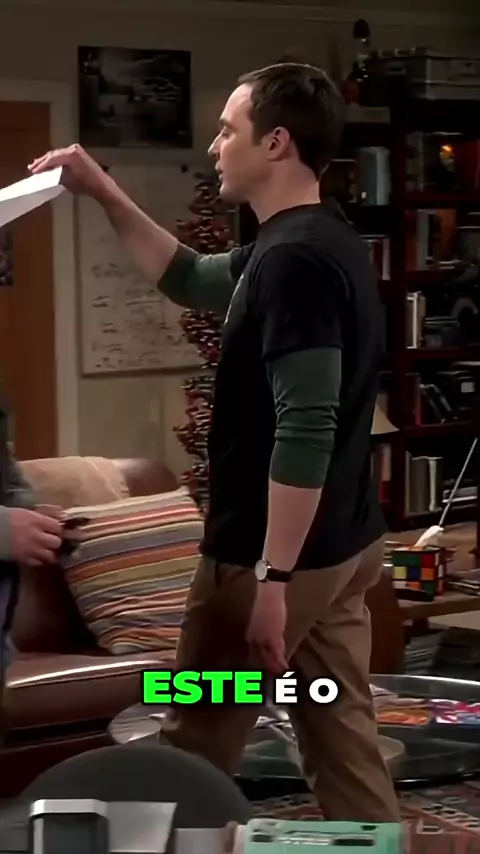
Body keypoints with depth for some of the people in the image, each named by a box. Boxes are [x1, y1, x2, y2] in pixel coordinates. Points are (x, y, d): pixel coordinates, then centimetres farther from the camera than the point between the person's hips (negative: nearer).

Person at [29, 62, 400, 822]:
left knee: (195, 753, 5)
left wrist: (272, 576, -25)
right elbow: (189, 280, 27)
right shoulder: (319, 242, 11)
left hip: (280, 554, -9)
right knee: (342, 741, 11)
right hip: (345, 543, 9)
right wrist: (105, 194, 19)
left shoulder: (292, 258, -21)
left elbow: (305, 430, -26)